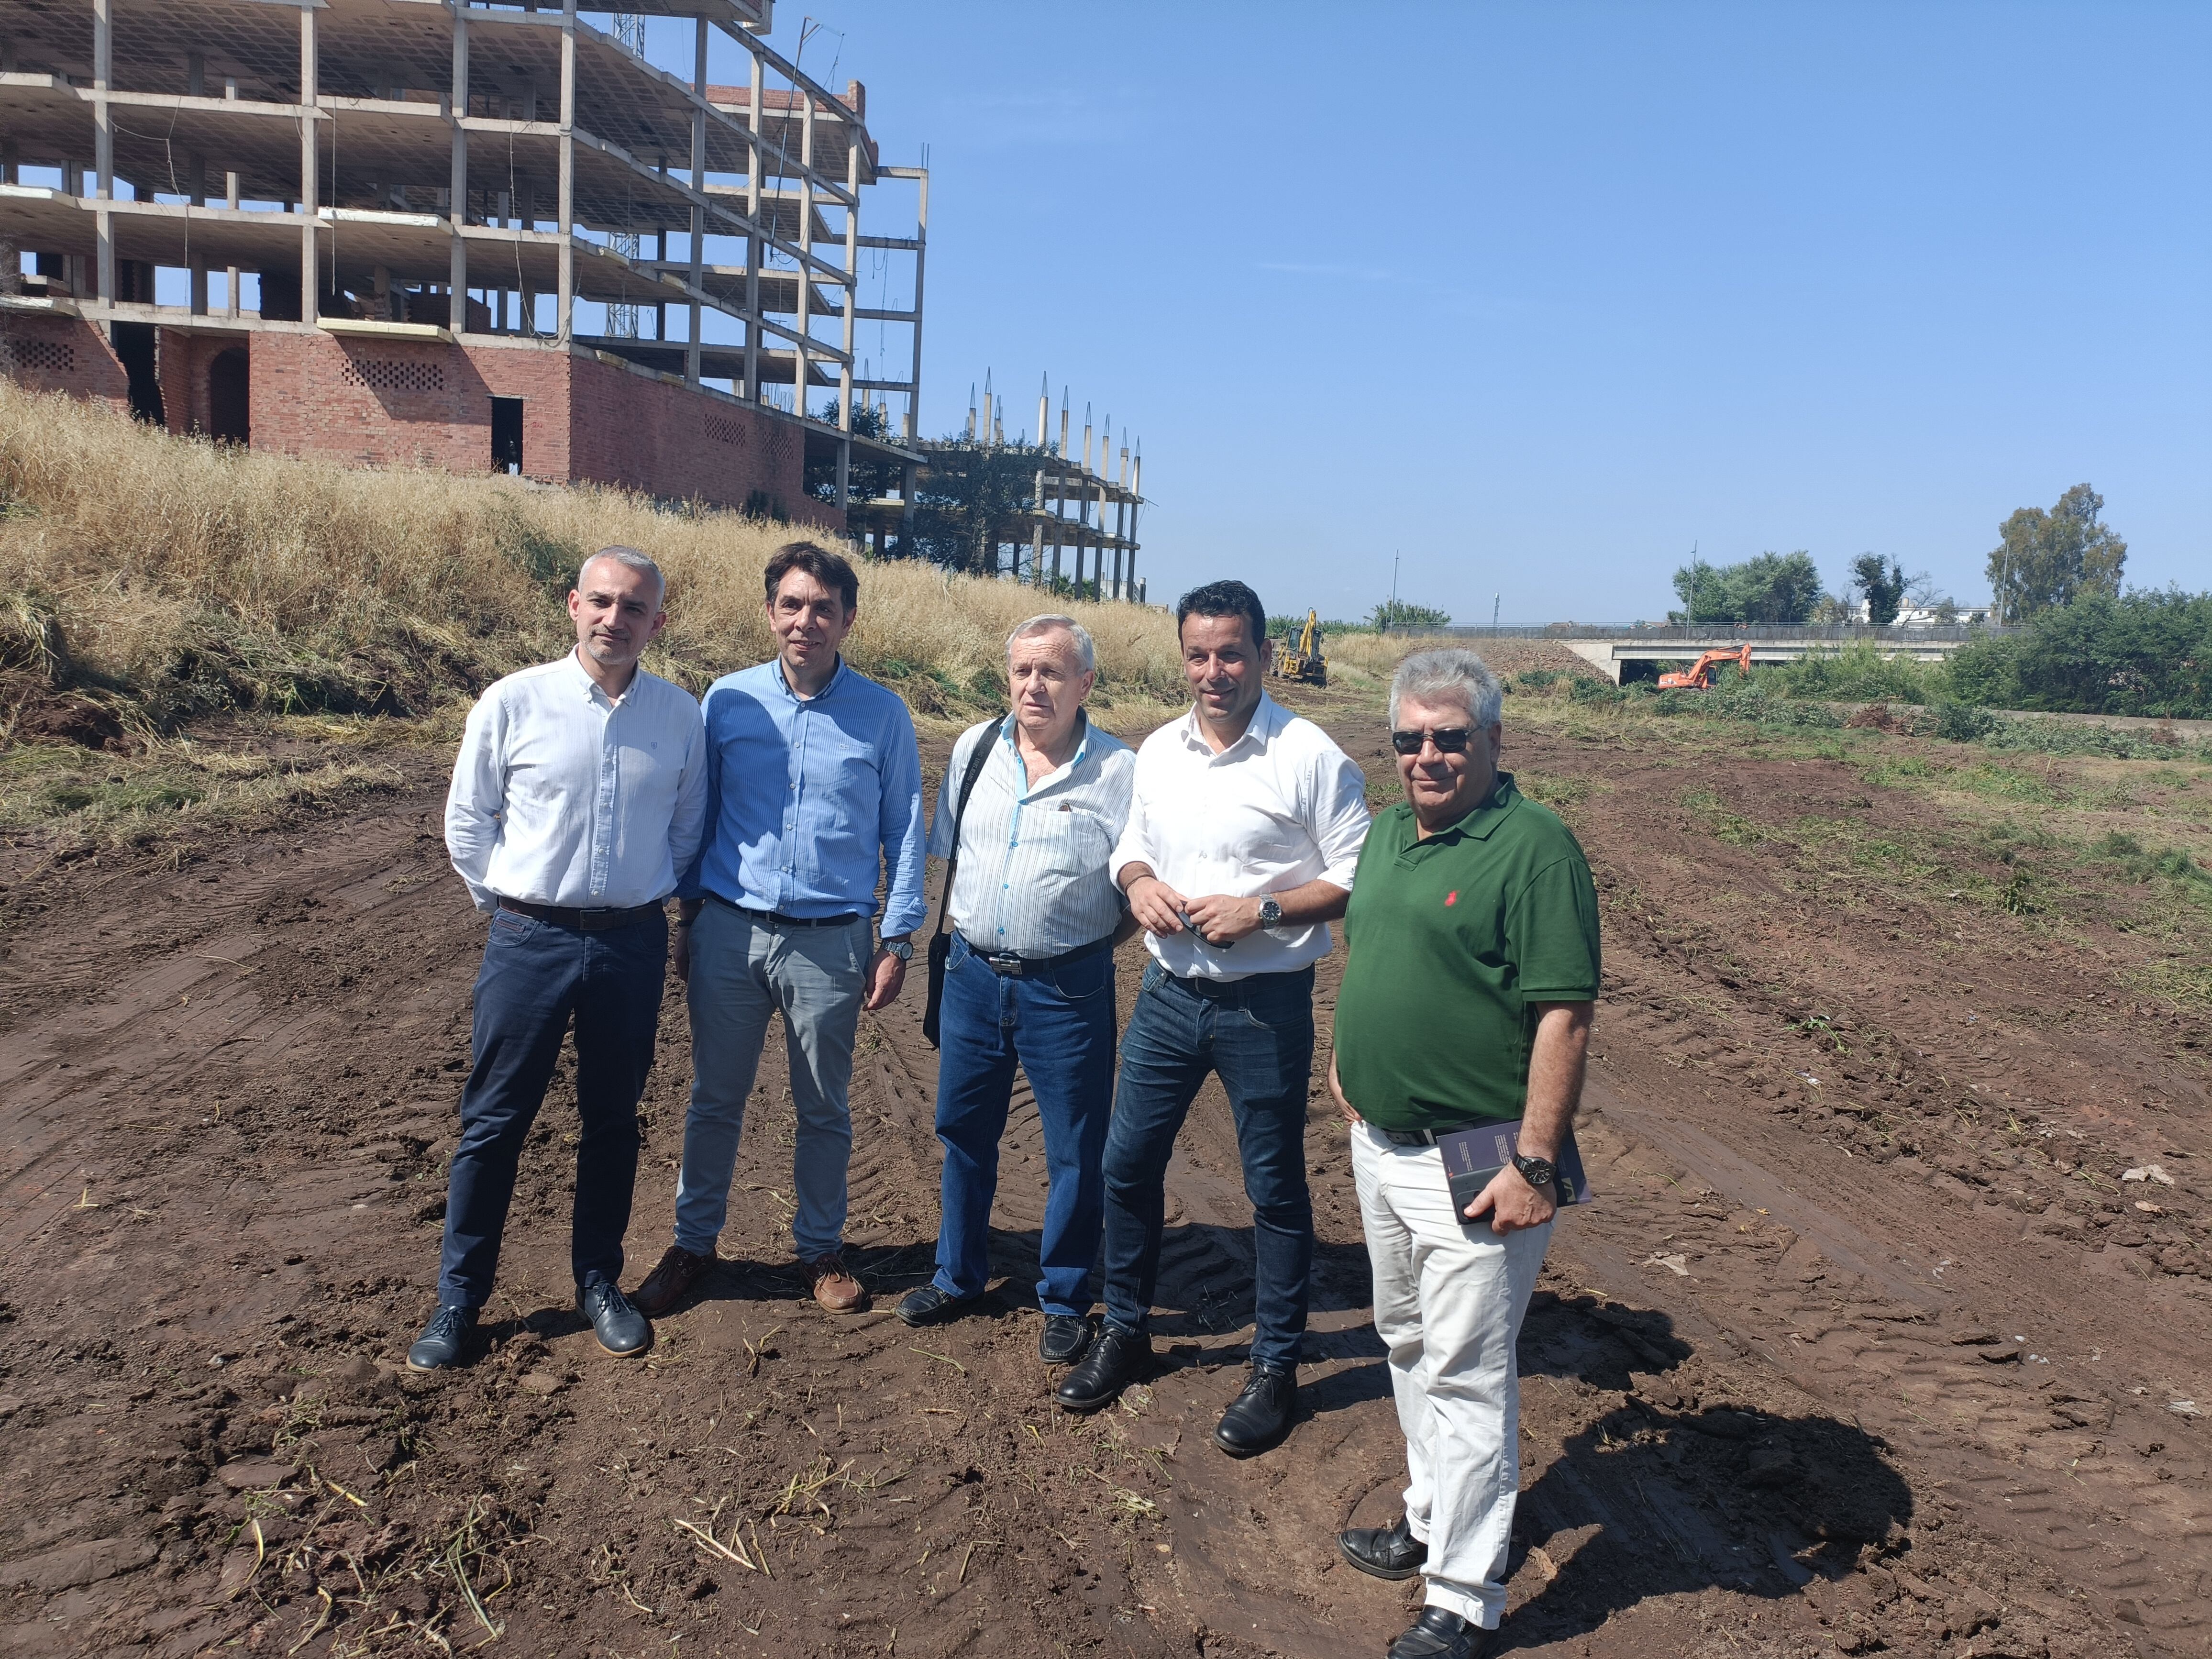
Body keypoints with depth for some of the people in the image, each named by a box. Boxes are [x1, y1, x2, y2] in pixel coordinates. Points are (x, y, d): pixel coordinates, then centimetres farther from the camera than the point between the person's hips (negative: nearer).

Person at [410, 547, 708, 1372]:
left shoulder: (680, 715, 1)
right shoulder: (513, 702, -6)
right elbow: (467, 821, 3)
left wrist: (646, 893, 8)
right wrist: (510, 903, 2)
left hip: (633, 943, 2)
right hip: (530, 940, -2)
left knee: (613, 1120, 13)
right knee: (494, 1122, 6)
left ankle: (599, 1283, 30)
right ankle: (458, 1299, 21)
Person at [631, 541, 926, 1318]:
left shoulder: (883, 716, -2)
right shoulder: (728, 701, 1)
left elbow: (904, 832, 3)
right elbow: (698, 812, 9)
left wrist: (897, 939, 0)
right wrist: (688, 915, 8)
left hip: (831, 941, -1)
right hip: (729, 932, 1)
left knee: (824, 1109, 12)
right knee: (714, 1100, 12)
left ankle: (821, 1248, 30)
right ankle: (694, 1243, 31)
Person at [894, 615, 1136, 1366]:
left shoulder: (1119, 771, -10)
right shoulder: (975, 749, 3)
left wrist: (1083, 933, -8)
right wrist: (969, 922, 9)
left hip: (1067, 987, -4)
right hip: (973, 972, 4)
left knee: (1075, 1152, 7)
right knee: (963, 1131, 18)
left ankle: (1065, 1302, 26)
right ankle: (957, 1278, 37)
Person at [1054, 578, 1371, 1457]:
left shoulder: (1309, 756, -12)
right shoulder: (1158, 751, 6)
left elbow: (1356, 879, -11)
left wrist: (1261, 911, -22)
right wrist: (1137, 882, -5)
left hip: (1266, 1004, -5)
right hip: (1170, 991, 5)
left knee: (1275, 1188, 7)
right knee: (1127, 1162, 12)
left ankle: (1275, 1367, 25)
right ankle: (1125, 1331, 33)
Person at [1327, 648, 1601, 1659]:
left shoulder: (1534, 848, -17)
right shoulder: (1386, 835, 8)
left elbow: (1564, 1016, -21)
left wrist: (1535, 1164, -22)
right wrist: (1347, 1057, 18)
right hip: (1380, 1145, 8)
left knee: (1466, 1376, 1)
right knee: (1408, 1346, 22)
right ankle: (1430, 1517, 42)